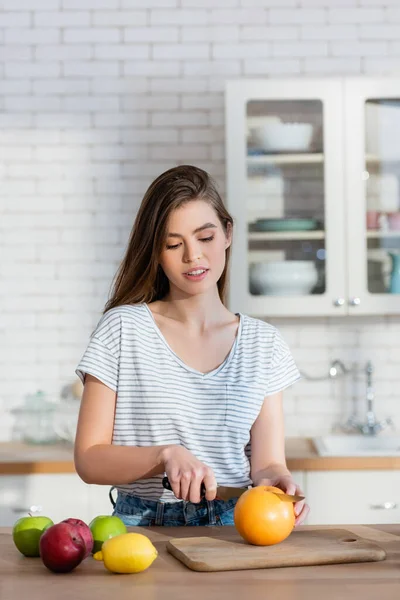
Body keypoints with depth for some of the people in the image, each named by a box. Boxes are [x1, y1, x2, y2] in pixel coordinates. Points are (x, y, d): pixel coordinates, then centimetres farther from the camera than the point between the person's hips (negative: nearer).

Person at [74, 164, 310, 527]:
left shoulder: (264, 343, 10)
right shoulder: (123, 328, 1)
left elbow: (268, 461, 6)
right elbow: (89, 459, 0)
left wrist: (275, 480, -18)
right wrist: (166, 455, -16)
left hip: (233, 529, 2)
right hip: (143, 524, -2)